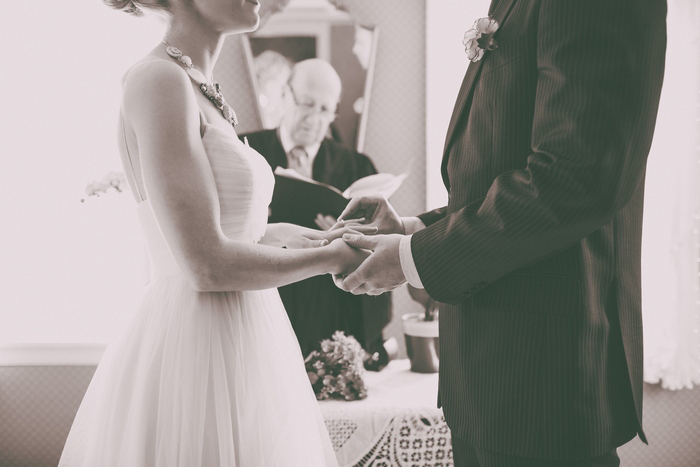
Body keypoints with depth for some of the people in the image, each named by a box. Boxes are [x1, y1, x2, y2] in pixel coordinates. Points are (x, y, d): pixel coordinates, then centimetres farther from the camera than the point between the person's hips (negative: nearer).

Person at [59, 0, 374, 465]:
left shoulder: (196, 86, 11)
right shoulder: (159, 81, -16)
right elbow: (207, 266, -21)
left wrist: (280, 234, 11)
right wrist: (330, 257, -9)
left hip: (239, 348, 9)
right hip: (199, 357, -9)